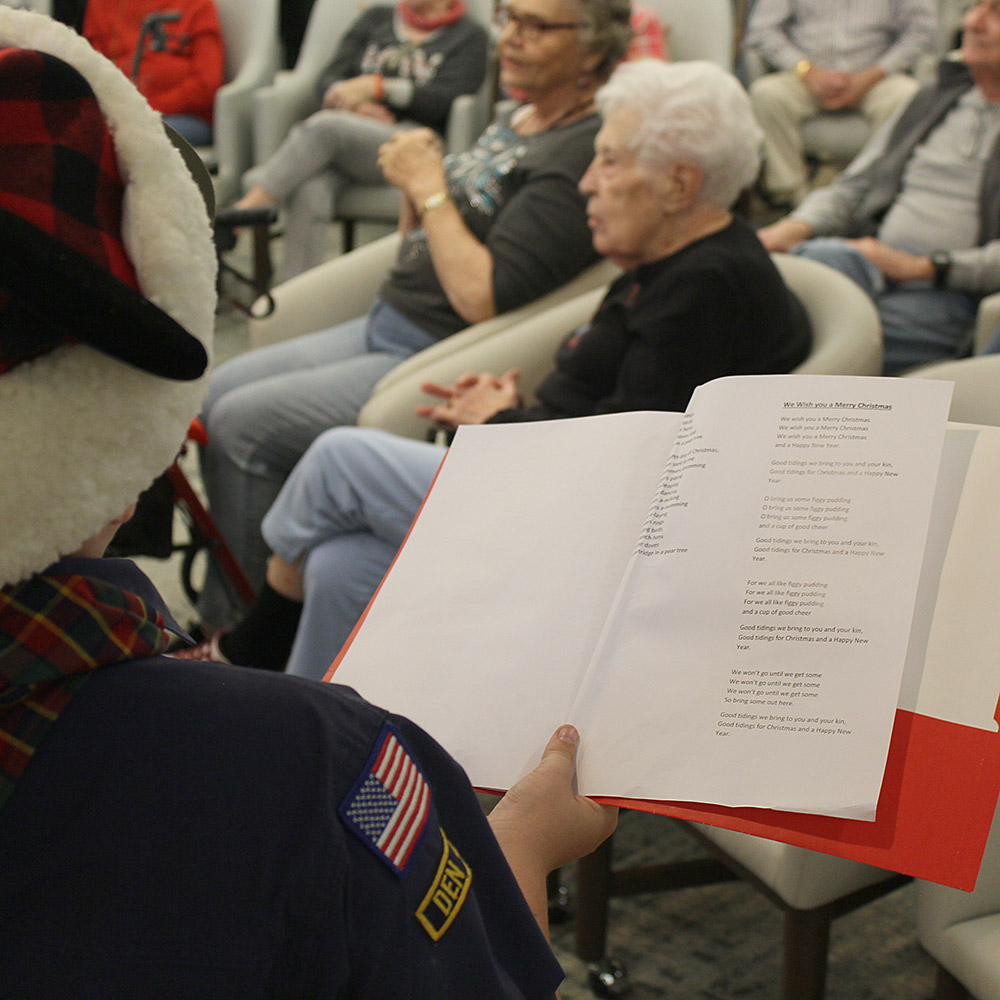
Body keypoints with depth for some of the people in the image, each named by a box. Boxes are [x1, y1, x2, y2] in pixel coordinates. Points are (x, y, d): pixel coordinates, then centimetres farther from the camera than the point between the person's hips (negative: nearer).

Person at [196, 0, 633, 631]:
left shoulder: (582, 154, -20)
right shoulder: (515, 122, 12)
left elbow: (482, 298, -26)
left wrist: (430, 187, -18)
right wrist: (413, 182, -3)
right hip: (383, 327, 10)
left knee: (243, 423, -15)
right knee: (221, 390, 5)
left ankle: (242, 631, 2)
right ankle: (222, 608, 14)